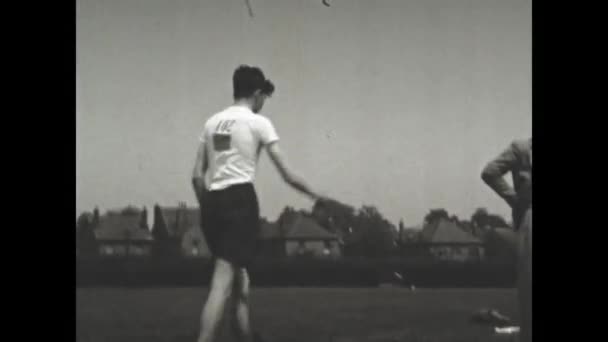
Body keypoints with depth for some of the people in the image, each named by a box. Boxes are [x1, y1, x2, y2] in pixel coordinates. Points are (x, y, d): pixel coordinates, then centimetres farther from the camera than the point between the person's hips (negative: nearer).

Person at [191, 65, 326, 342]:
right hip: (240, 200, -7)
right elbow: (287, 174, -3)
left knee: (239, 278, 18)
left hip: (213, 201, 7)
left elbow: (197, 176, 12)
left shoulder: (212, 122, 15)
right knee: (222, 283, -13)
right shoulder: (258, 122, -1)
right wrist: (315, 195, 9)